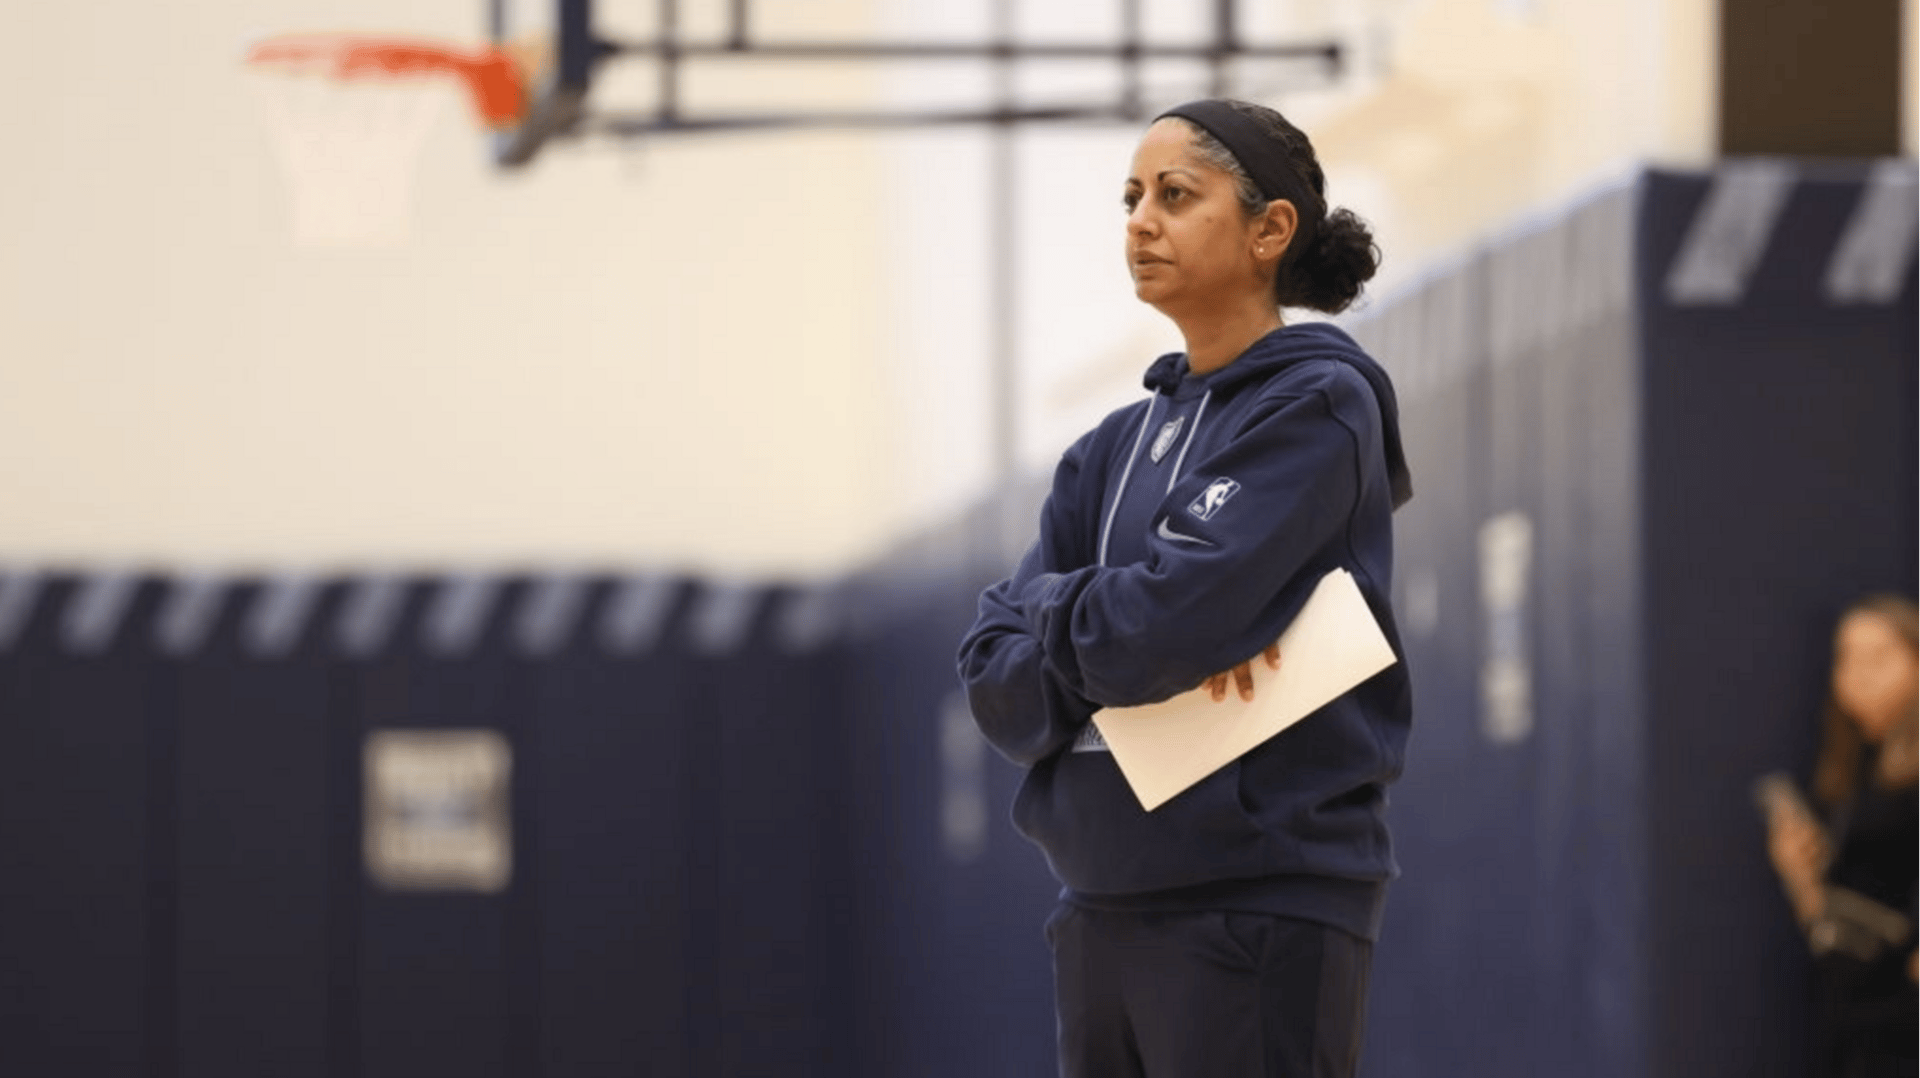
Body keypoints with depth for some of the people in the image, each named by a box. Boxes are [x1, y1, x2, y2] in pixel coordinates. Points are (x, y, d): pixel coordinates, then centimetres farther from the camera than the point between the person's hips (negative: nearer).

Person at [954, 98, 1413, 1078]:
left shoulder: (1316, 409, -6)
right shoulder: (1115, 450, 15)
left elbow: (1160, 622, -18)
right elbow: (997, 684, 6)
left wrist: (1054, 606, 2)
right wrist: (1153, 648, -11)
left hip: (1261, 912, -7)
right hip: (1101, 912, 7)